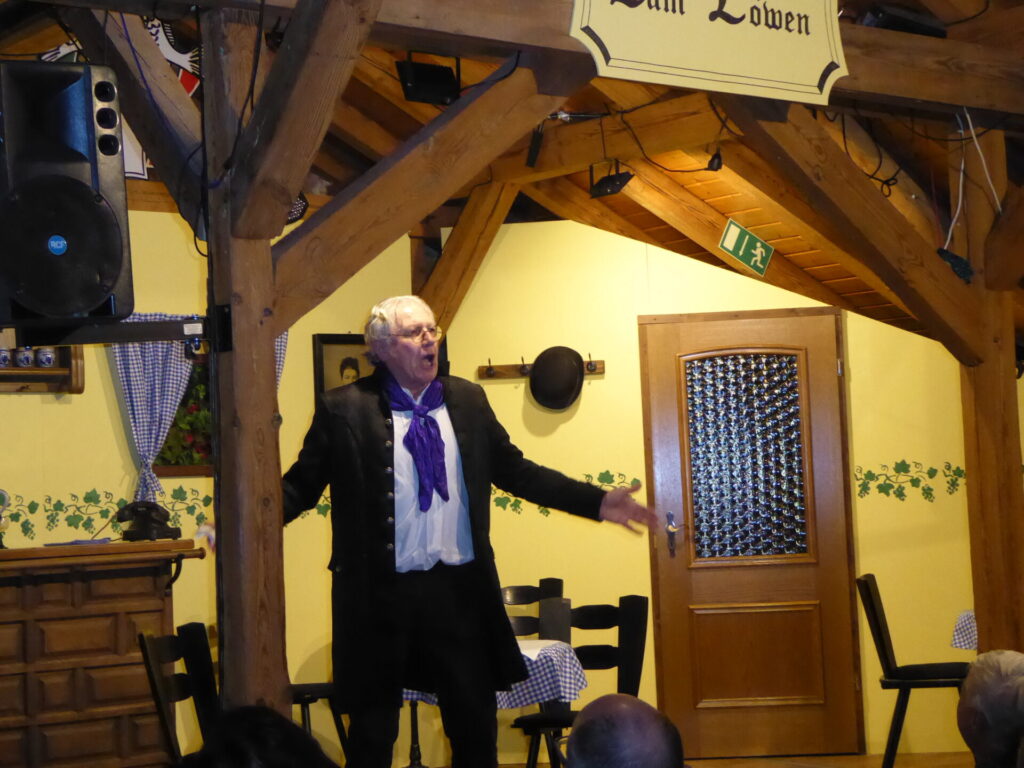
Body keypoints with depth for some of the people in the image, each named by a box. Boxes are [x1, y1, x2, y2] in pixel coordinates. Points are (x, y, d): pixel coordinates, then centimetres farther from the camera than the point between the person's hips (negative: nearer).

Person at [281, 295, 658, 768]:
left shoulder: (468, 401, 8)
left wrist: (596, 501, 6)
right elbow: (300, 485, -3)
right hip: (380, 595, -3)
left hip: (460, 589, 3)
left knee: (477, 724, 12)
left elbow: (516, 471, 13)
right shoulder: (344, 409, -4)